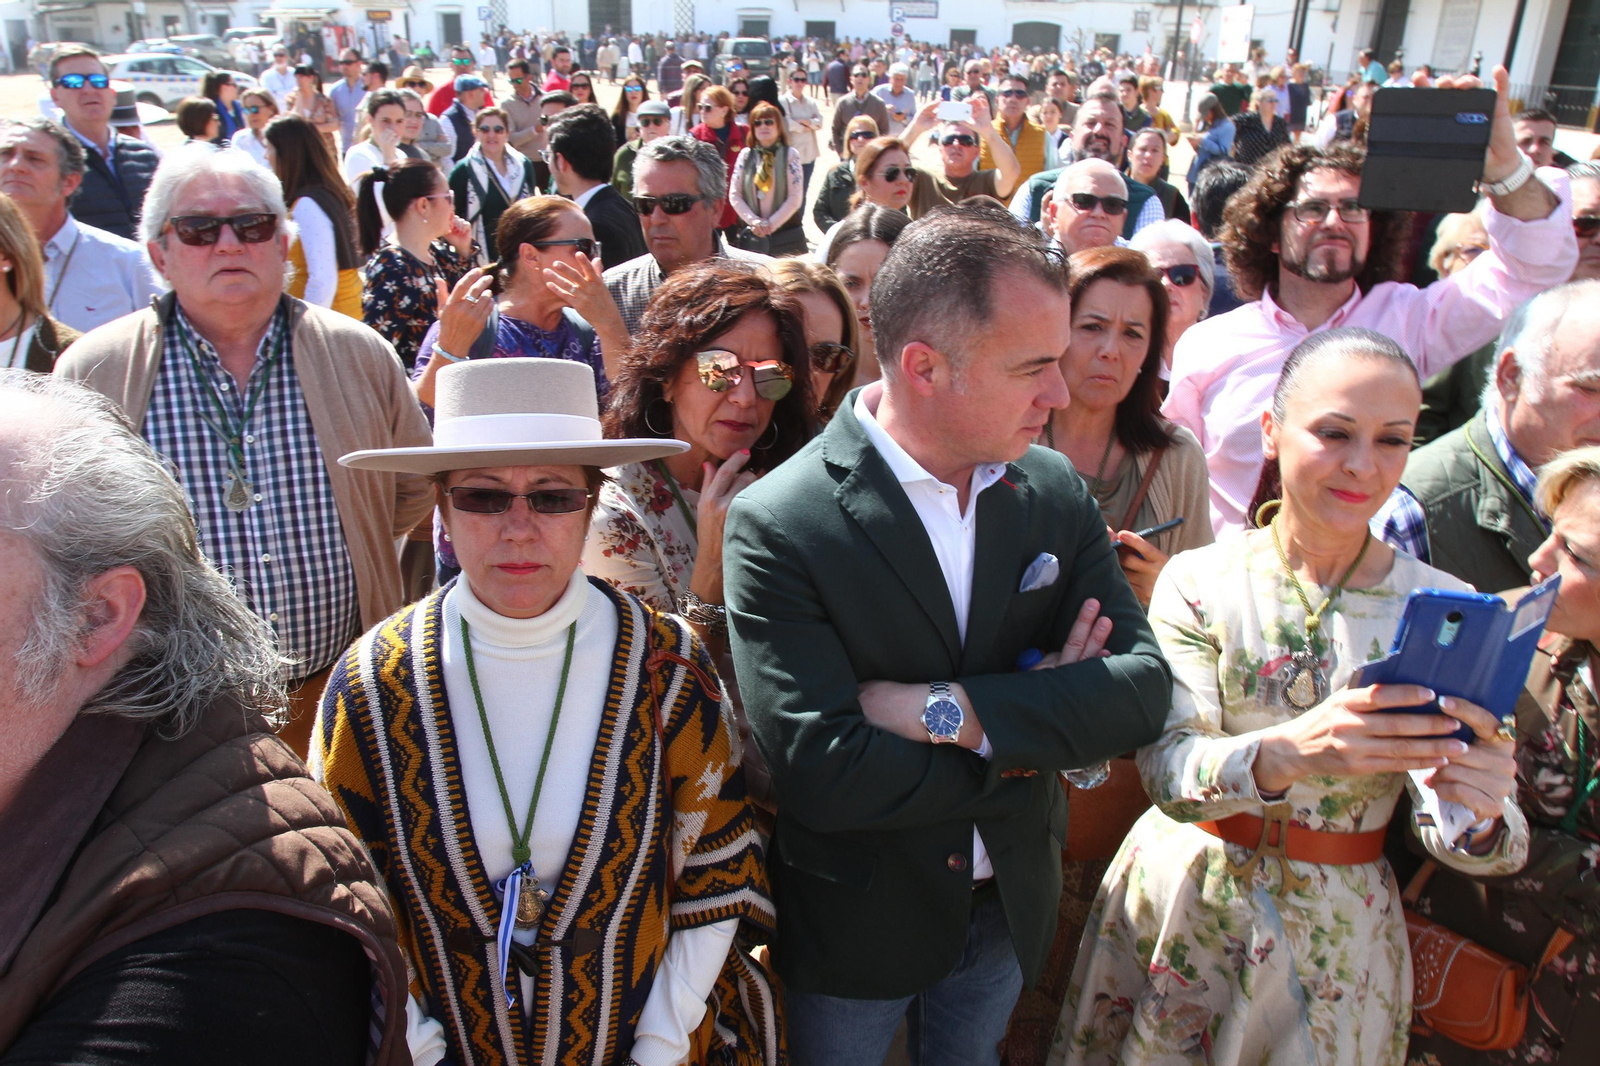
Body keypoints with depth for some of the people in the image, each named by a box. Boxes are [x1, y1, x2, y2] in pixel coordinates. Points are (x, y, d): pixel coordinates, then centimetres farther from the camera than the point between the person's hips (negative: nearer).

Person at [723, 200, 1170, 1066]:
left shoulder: (1056, 493, -8)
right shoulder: (776, 525, -25)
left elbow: (1144, 688, -13)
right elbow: (821, 773, -29)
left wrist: (952, 709, -26)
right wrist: (1032, 734, -20)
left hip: (1008, 908, 5)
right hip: (851, 929, -4)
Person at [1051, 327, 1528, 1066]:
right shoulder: (1198, 581, -10)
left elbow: (1455, 840, -8)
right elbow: (1167, 770, -21)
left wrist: (1481, 814, -31)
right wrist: (1290, 751, -40)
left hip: (1338, 938, 1)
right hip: (1182, 906, 0)